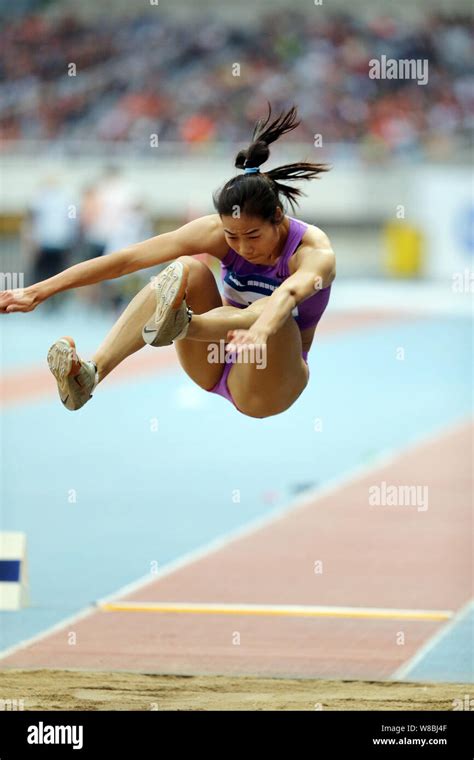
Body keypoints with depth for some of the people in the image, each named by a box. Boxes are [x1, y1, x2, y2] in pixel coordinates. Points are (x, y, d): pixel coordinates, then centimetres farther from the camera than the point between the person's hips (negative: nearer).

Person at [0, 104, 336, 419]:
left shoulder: (315, 252, -24)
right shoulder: (217, 231, -14)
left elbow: (288, 294, -48)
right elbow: (128, 259, -20)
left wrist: (259, 331, -70)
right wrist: (41, 291, -26)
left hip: (266, 388, -3)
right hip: (215, 366, 3)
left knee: (274, 314, -36)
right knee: (187, 269, -26)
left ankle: (181, 325, -65)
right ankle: (91, 373, -45)